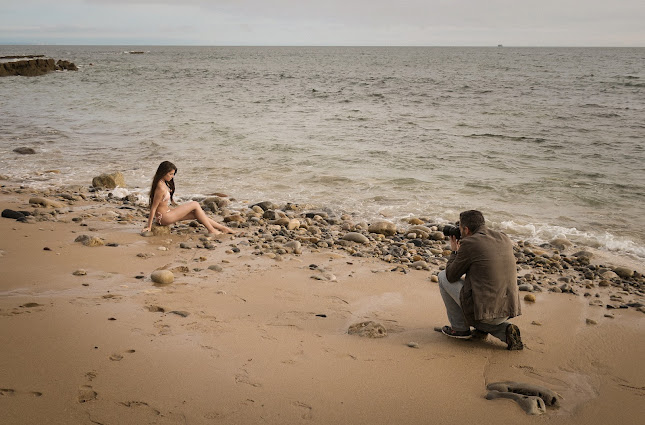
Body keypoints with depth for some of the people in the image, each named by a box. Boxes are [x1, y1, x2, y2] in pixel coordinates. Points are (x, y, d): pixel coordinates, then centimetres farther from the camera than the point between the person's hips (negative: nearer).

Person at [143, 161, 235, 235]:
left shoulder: (163, 183, 6)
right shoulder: (161, 188, -24)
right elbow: (153, 207, -22)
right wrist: (149, 226, -18)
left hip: (167, 213, 10)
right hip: (164, 218, -10)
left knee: (197, 214, 9)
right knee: (195, 205, -5)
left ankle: (223, 228, 17)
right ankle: (211, 230, 3)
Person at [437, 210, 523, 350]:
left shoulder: (469, 244, -11)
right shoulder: (504, 239, 9)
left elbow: (451, 276, 1)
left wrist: (454, 251, 17)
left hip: (484, 309, -7)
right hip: (508, 310, 7)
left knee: (443, 277, 12)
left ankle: (460, 328, 17)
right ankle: (505, 330, 11)